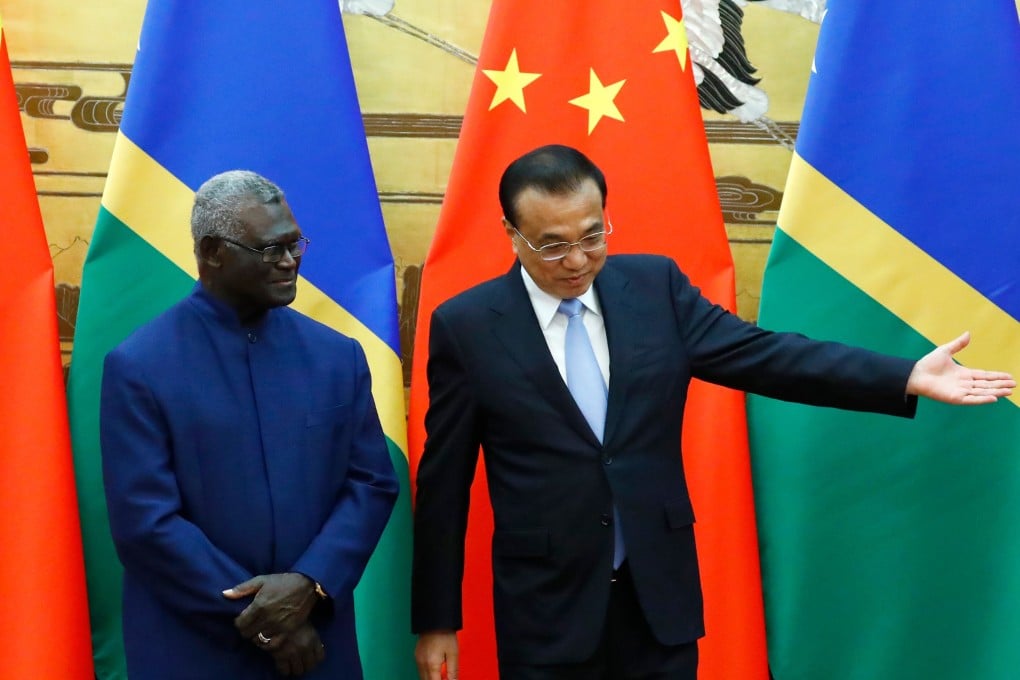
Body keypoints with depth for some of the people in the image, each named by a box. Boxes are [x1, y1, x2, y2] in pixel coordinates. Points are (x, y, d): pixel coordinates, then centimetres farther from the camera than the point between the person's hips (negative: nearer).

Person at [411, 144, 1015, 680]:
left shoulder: (656, 285, 0)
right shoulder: (466, 325, -7)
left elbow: (759, 355, -3)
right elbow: (444, 483, -3)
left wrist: (908, 378, -12)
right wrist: (437, 620, -1)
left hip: (661, 590, 3)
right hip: (545, 603, -2)